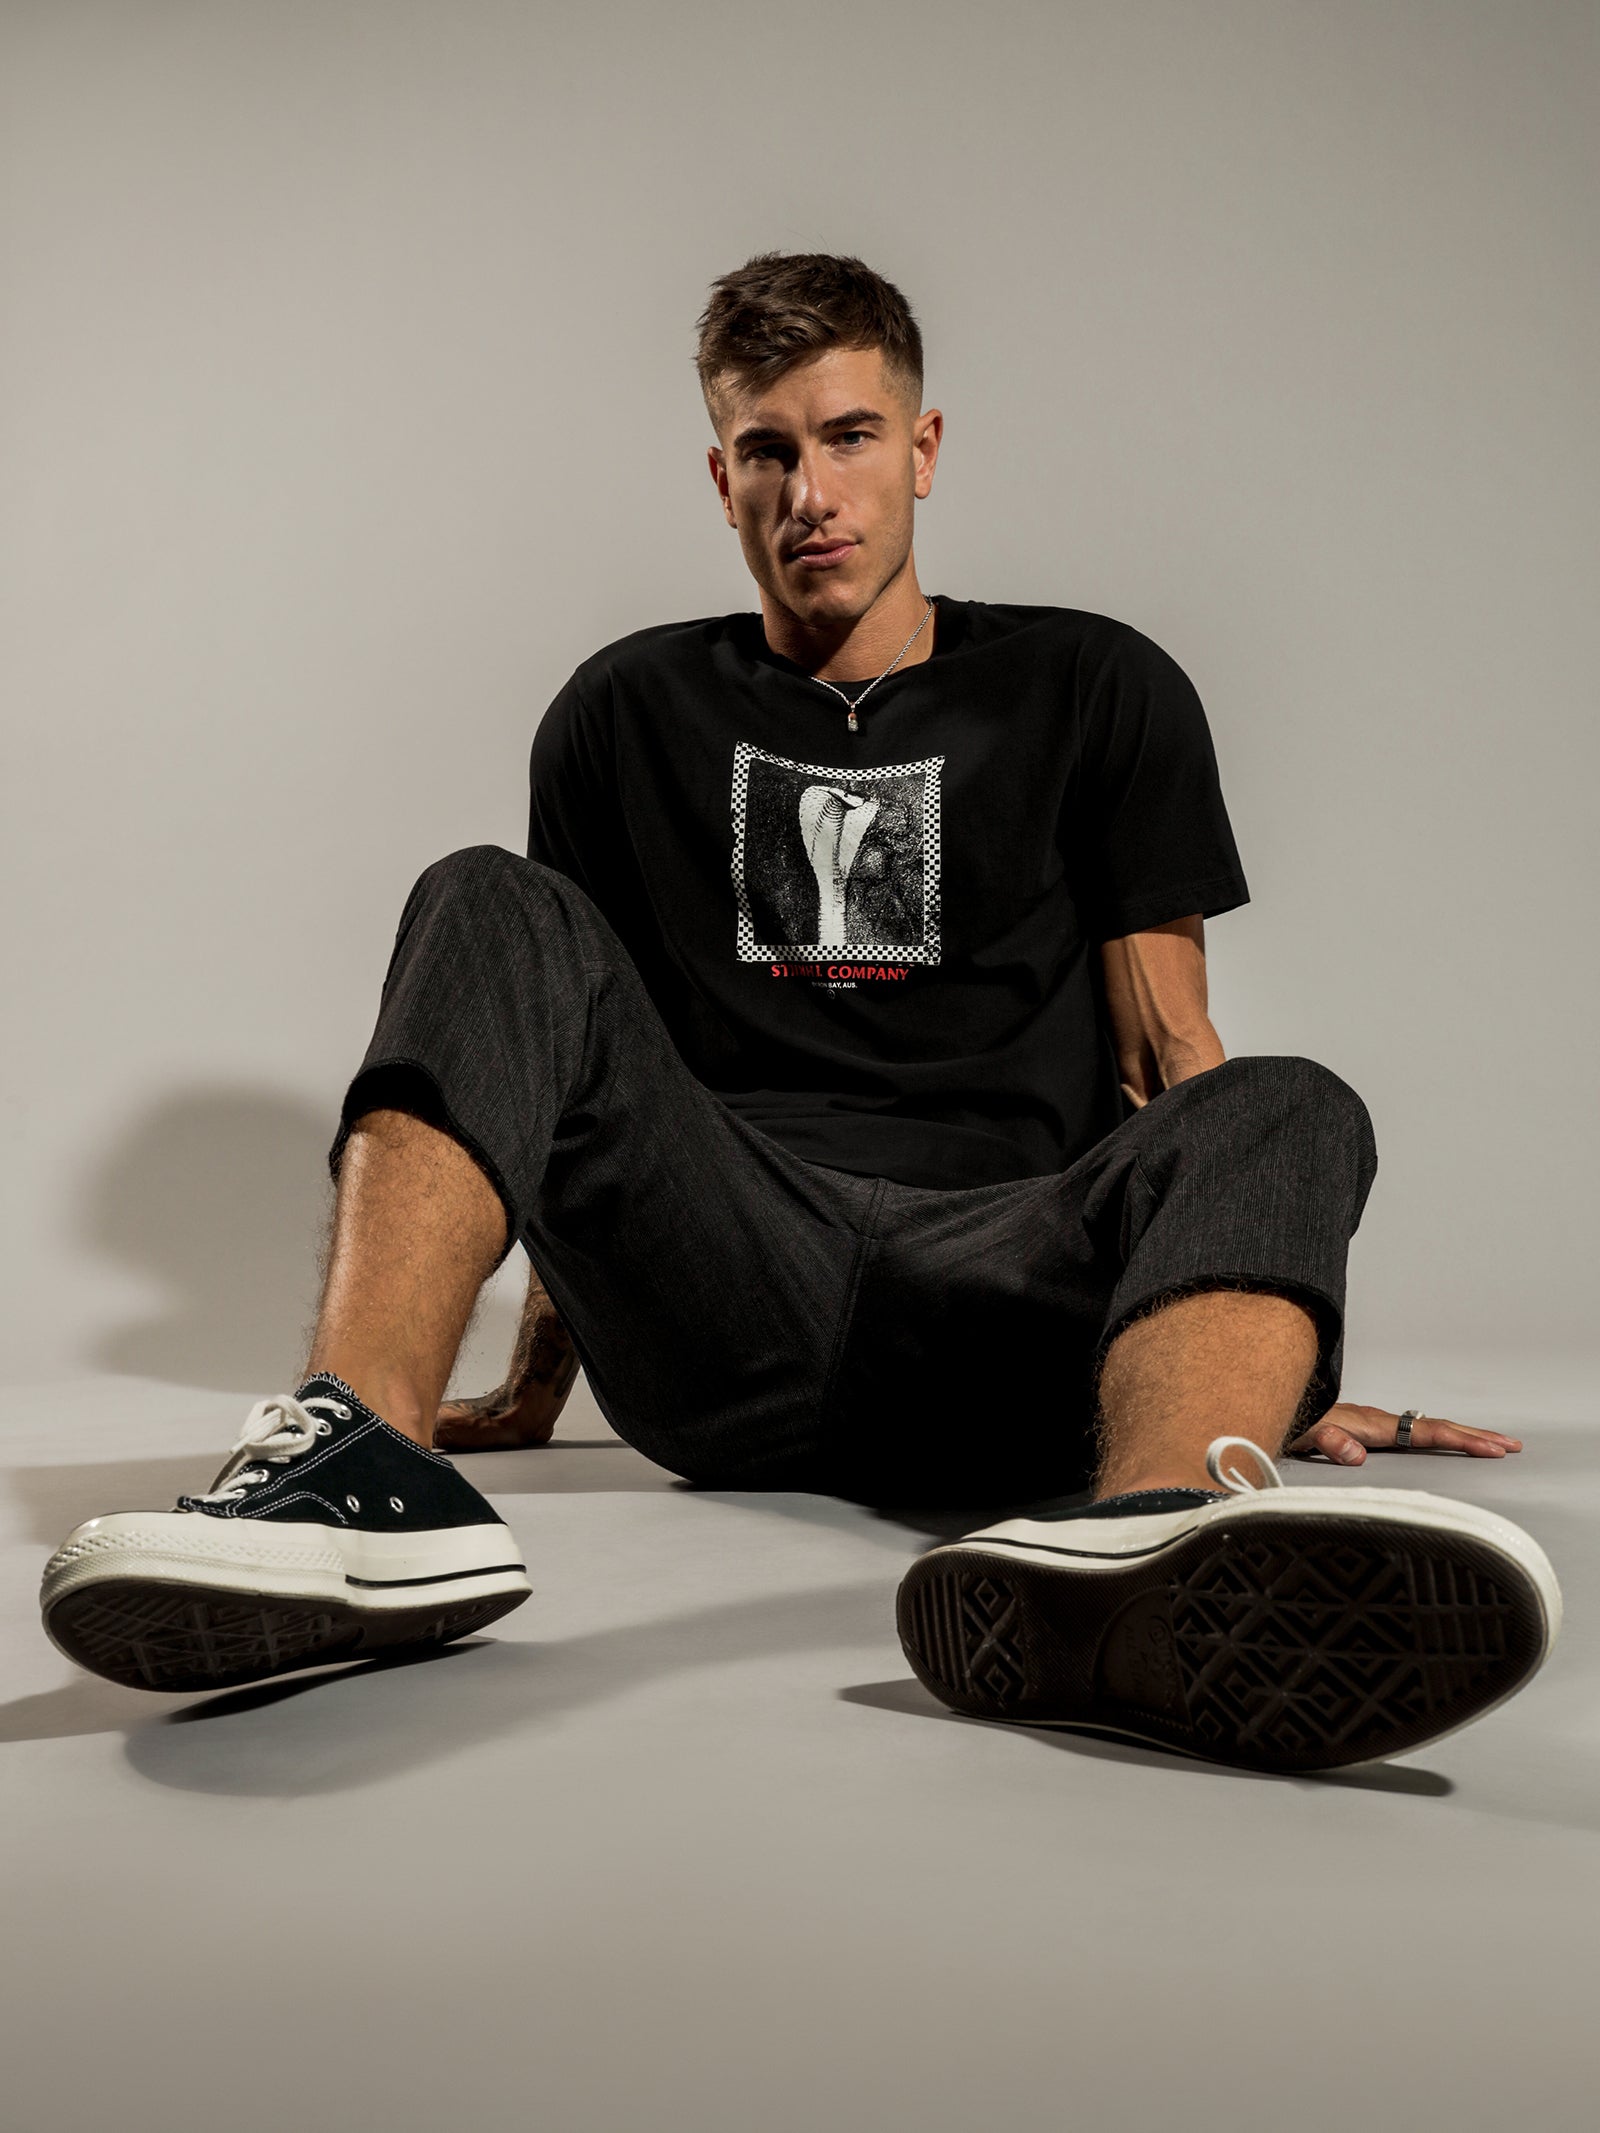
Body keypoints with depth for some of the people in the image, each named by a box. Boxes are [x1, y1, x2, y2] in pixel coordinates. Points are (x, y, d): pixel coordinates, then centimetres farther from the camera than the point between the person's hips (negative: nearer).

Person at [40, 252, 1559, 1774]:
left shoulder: (1097, 692, 16)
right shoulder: (628, 715, 19)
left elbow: (1164, 1057, 13)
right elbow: (582, 1098, 21)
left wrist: (1289, 1384, 10)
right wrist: (533, 1389, 19)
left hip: (997, 1280, 0)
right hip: (716, 1287, 1)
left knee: (1287, 1111, -28)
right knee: (492, 912, -18)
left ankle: (1142, 1537, -62)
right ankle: (364, 1455, -42)